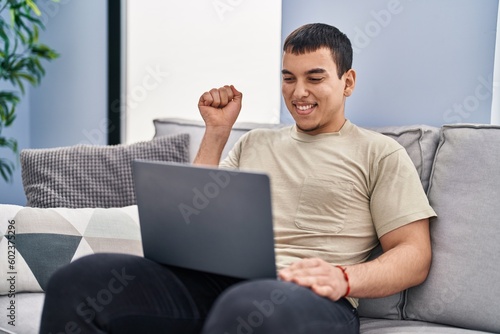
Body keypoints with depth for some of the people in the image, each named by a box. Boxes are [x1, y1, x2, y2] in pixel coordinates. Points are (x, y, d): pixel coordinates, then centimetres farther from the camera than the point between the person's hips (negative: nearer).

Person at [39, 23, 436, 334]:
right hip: (215, 283, 5)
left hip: (308, 298, -4)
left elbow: (414, 256, 5)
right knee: (80, 278, -22)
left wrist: (343, 279, -16)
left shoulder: (379, 153, 13)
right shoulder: (255, 143, 28)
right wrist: (217, 131, 18)